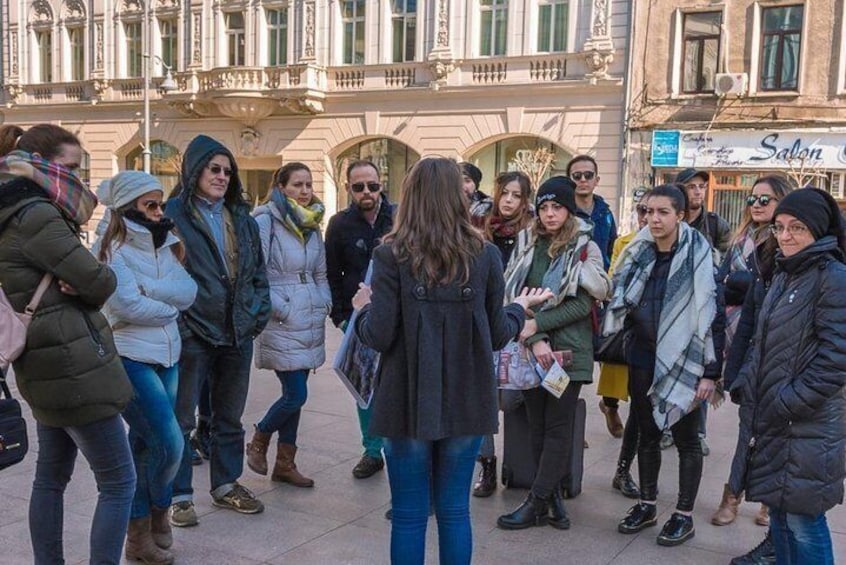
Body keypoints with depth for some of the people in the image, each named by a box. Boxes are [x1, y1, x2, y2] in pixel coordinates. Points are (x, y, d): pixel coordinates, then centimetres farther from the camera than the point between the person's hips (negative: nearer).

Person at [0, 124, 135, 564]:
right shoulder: (37, 216, -17)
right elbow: (100, 282, -19)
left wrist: (73, 282, -12)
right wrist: (94, 278, 2)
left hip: (45, 371, 10)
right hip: (74, 368, -10)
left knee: (51, 476, 18)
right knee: (118, 482, -3)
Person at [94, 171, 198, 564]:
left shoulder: (163, 246, 11)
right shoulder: (112, 251, -9)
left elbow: (189, 291, -5)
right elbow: (129, 305, -20)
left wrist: (148, 288, -19)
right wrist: (170, 306, -5)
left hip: (167, 355, 7)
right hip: (130, 358, -6)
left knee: (144, 446, 13)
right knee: (169, 444, -8)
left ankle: (141, 532, 24)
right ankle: (158, 511, 19)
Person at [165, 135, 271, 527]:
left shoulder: (241, 219, 12)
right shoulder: (173, 215, -7)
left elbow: (258, 271, 16)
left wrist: (258, 313, 5)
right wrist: (176, 321, -14)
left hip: (237, 333, 6)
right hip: (192, 333, -5)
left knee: (230, 417, 16)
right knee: (180, 419, 6)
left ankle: (226, 484, 31)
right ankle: (179, 495, 18)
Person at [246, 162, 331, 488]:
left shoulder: (312, 224, 13)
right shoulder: (265, 222, -10)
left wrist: (325, 303, 6)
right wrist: (280, 309, -15)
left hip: (310, 323, 7)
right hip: (281, 325, -7)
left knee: (295, 394, 11)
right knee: (296, 395, -8)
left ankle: (285, 463, 22)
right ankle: (258, 441, 19)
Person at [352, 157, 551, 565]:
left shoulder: (392, 255, -9)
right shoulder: (485, 255, -2)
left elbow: (379, 337, -13)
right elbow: (497, 335, 2)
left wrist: (364, 308, 8)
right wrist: (520, 308, 22)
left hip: (409, 402, -2)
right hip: (466, 402, 2)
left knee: (409, 515, 9)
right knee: (454, 512, 15)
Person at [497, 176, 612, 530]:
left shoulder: (585, 248, -2)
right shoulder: (526, 245, 6)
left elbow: (583, 304, -10)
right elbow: (514, 297, -2)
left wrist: (538, 324, -15)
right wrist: (535, 340, -15)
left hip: (568, 350, -3)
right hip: (532, 350, 4)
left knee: (558, 427, 1)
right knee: (537, 425, 8)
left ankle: (536, 503, 8)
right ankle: (553, 497, 20)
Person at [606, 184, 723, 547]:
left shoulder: (698, 257, -10)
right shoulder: (638, 254, 4)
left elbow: (712, 316, -11)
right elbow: (622, 305, 11)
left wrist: (710, 372, -14)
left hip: (682, 363, -5)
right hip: (643, 360, 5)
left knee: (685, 439, 7)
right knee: (647, 434, 14)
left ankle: (684, 515, 19)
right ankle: (646, 506, 28)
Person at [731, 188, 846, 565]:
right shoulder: (784, 274, 13)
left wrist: (788, 405, -17)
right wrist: (745, 385, 8)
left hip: (807, 426, -8)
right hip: (771, 419, 8)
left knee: (802, 519, -1)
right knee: (779, 510, 16)